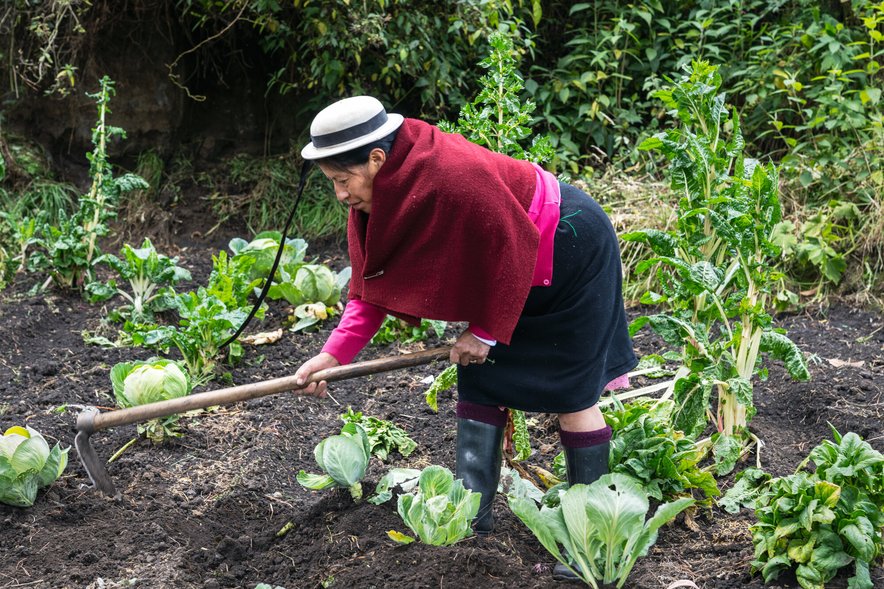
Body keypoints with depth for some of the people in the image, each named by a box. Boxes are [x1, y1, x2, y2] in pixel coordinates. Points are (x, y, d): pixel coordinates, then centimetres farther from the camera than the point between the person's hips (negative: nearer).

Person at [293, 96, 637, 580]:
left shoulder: (454, 175, -36)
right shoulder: (377, 197, -8)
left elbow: (512, 248, -28)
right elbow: (372, 287, -4)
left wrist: (485, 330, -18)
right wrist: (334, 353, -14)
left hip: (571, 253, -9)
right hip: (518, 270, 9)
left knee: (571, 393, -1)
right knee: (479, 382, 7)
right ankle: (473, 512, 13)